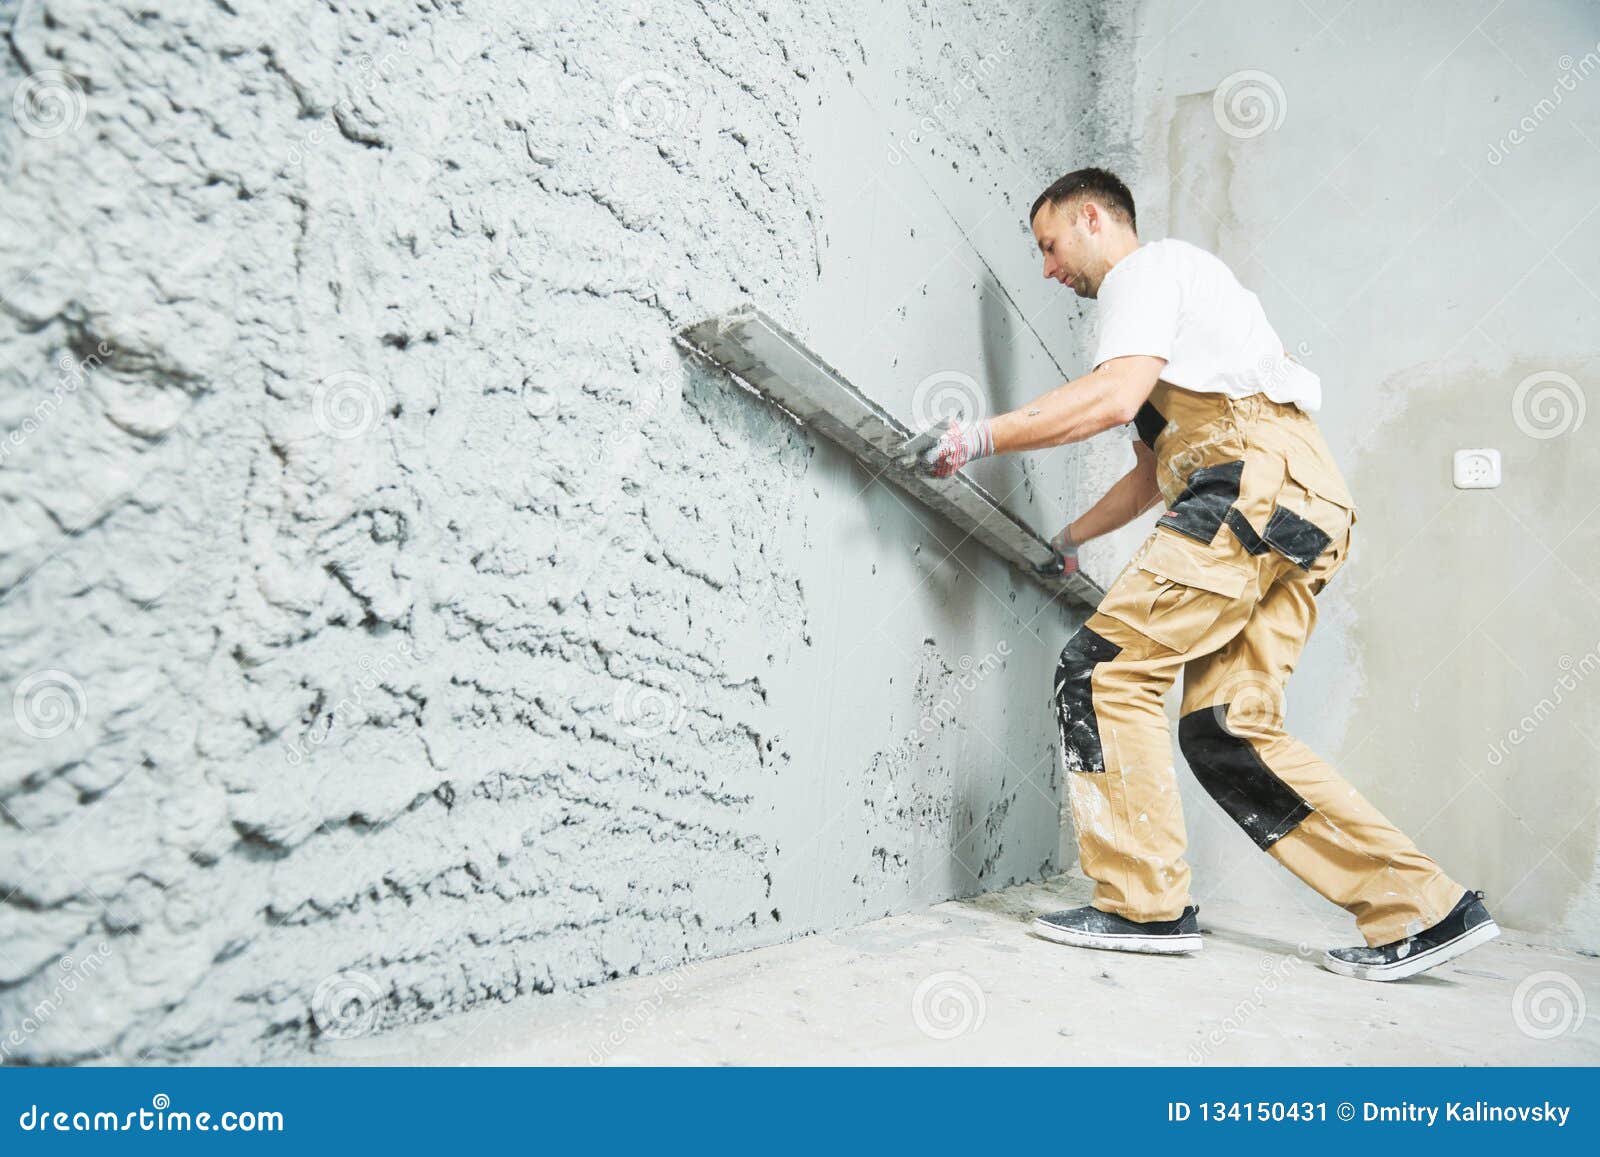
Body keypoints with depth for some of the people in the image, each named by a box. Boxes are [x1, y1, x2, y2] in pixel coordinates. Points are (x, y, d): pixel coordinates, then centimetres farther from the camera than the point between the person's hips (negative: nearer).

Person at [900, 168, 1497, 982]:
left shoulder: (1148, 267, 6)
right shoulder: (1177, 296, 36)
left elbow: (1115, 395, -15)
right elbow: (1154, 471, 37)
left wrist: (981, 438, -13)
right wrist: (1069, 539, 38)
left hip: (1257, 487, -10)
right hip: (1301, 516, 10)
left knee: (1104, 667, -10)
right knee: (1226, 731, 3)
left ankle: (1144, 903, -7)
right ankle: (1422, 911, 4)